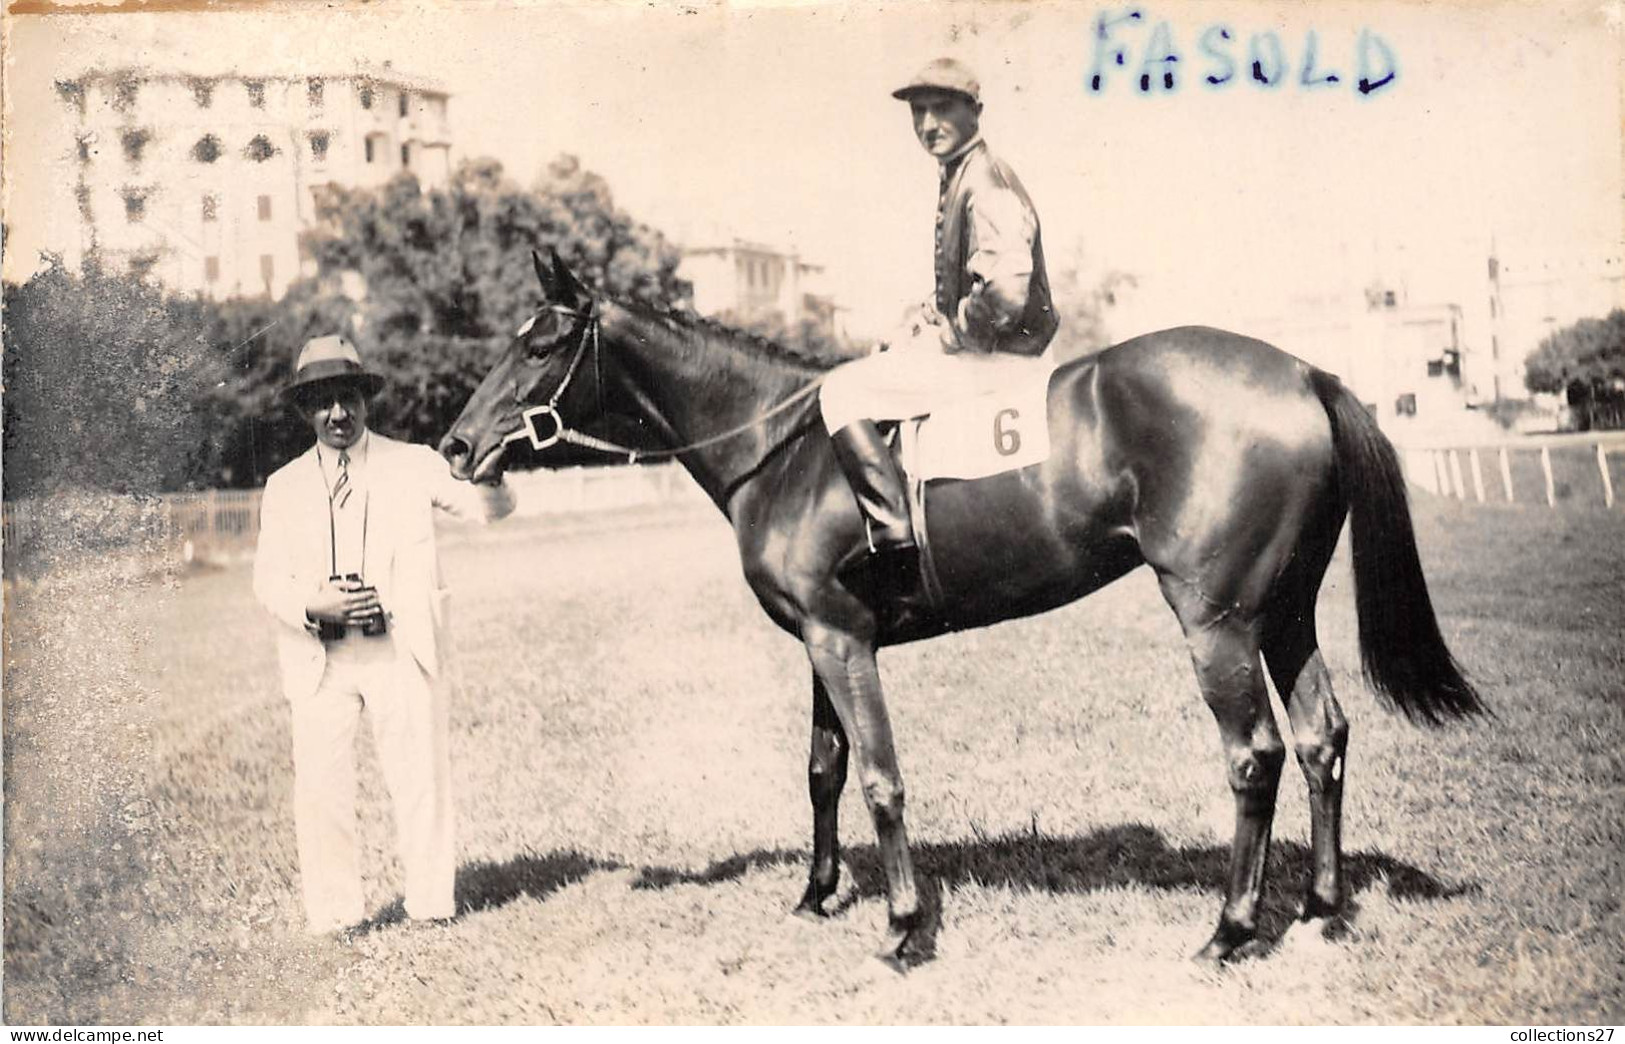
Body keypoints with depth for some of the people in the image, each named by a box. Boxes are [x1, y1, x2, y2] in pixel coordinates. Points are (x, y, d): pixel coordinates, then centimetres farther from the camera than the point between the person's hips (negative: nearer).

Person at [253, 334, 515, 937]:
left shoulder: (414, 465, 6)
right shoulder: (285, 487, 12)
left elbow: (484, 506, -6)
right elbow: (267, 580, 8)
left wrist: (491, 481, -31)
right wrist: (313, 605, -14)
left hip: (401, 650, -1)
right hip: (318, 657, 2)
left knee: (420, 778, 0)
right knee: (319, 787, -1)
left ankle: (432, 904, 11)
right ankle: (332, 915, 10)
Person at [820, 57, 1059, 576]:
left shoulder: (986, 184, -17)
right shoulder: (954, 178, 15)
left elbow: (1006, 290, -31)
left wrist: (951, 335, -17)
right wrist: (926, 319, 11)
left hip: (992, 356, -11)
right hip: (970, 343, 11)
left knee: (842, 390, -13)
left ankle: (897, 538, -18)